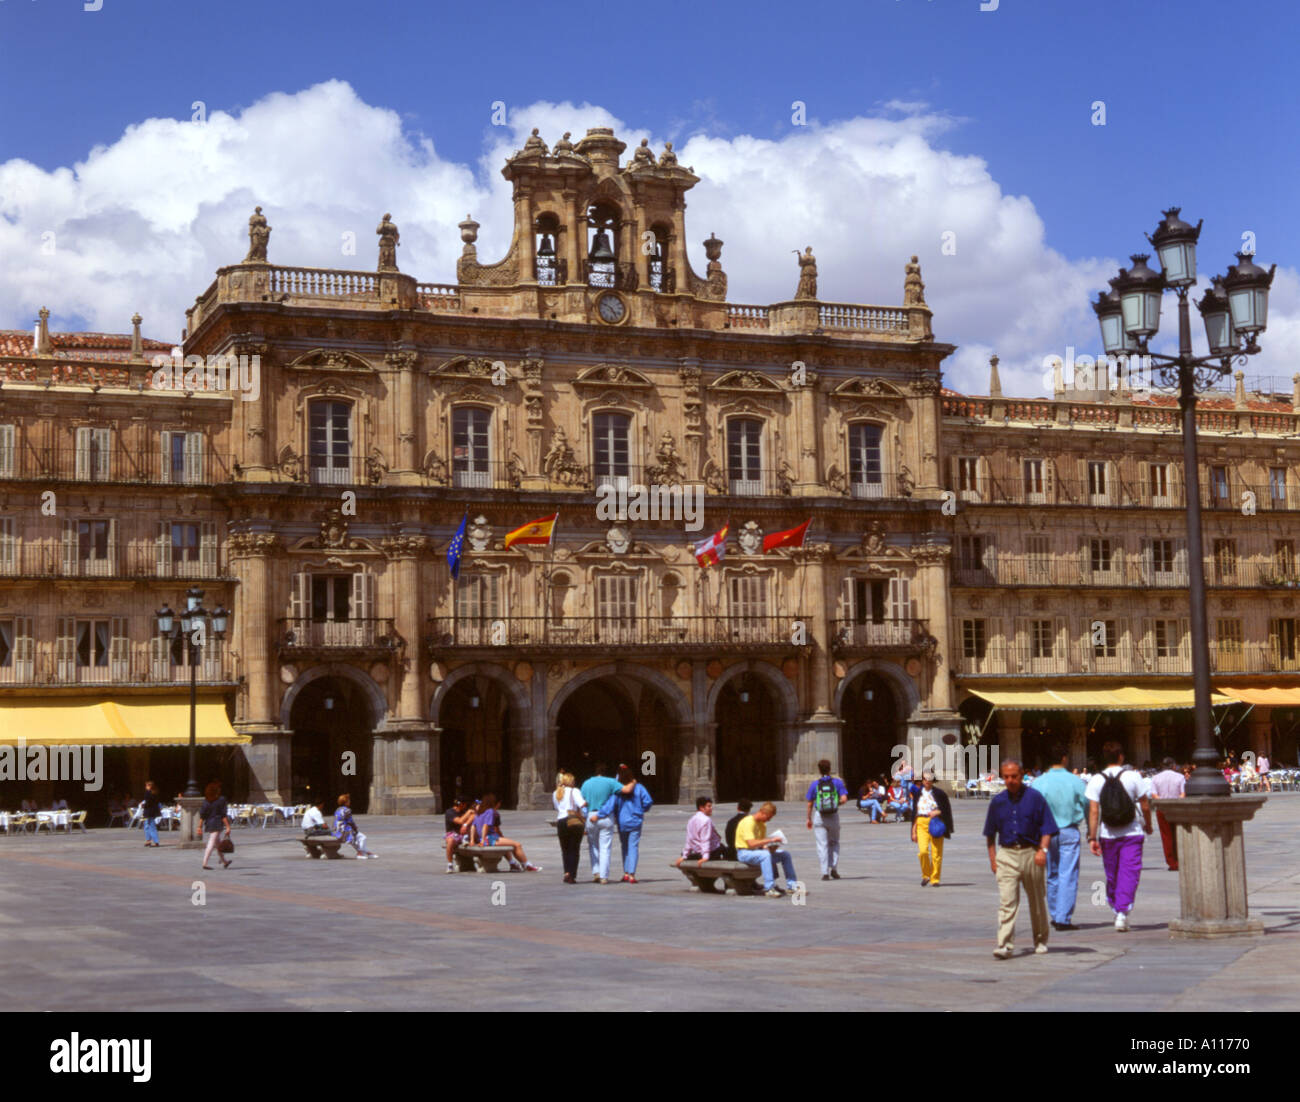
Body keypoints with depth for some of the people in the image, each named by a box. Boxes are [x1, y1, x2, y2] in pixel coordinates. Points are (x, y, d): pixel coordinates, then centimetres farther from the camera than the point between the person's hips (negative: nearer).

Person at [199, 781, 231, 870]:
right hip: (217, 824, -6)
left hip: (208, 824, 6)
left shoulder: (206, 800, 5)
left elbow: (202, 815, 3)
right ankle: (205, 863, -16)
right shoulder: (221, 799, -9)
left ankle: (224, 862, 29)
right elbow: (223, 815, -12)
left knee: (217, 844, 17)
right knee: (211, 844, -8)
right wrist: (227, 826, -10)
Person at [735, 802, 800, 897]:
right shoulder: (748, 822, -19)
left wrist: (769, 847, -11)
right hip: (744, 853, -9)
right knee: (765, 855, -38)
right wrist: (770, 840, -28)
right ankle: (769, 889, -39)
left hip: (758, 850, 9)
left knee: (785, 854, 1)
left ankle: (792, 885, 5)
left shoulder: (762, 824, 10)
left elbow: (761, 843, 12)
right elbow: (751, 843, -29)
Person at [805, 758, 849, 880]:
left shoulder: (815, 784, -3)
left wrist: (809, 819, 10)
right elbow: (844, 799, -11)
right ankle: (834, 868, 4)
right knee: (834, 843, 18)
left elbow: (810, 804, -1)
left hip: (819, 816, -1)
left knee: (822, 845, 1)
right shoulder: (837, 782, -3)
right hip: (833, 816, 1)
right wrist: (838, 803, 11)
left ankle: (825, 872, -4)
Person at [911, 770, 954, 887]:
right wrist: (914, 831, 11)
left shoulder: (940, 793, 1)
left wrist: (937, 812, -12)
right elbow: (914, 812, 14)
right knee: (923, 850, -15)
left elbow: (947, 809, 6)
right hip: (922, 824, 1)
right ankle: (925, 875, 5)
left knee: (936, 854, -2)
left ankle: (935, 879, 10)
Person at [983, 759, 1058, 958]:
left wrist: (1042, 850, -16)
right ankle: (1005, 945, -16)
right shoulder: (997, 801, 7)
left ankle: (1040, 941, 28)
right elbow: (990, 833, 14)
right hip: (1006, 854, 1)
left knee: (1037, 901, 11)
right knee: (1006, 902, -10)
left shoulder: (1035, 798, -1)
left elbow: (1047, 829, -2)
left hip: (1031, 853, -1)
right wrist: (992, 859, 8)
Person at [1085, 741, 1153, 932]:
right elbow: (1145, 806, 1)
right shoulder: (1133, 776, -4)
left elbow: (1093, 811, -6)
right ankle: (1123, 911, -14)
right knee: (1129, 873, -2)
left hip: (1107, 835, 2)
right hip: (1131, 833, -2)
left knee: (1112, 875, 14)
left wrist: (1092, 838, -4)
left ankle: (1115, 908, 25)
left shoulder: (1096, 780, -2)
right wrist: (1148, 825, 18)